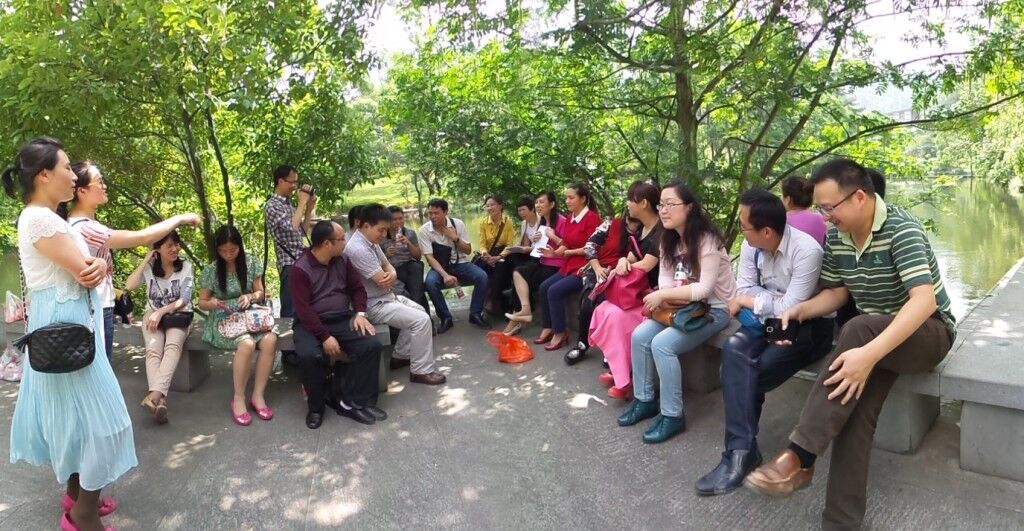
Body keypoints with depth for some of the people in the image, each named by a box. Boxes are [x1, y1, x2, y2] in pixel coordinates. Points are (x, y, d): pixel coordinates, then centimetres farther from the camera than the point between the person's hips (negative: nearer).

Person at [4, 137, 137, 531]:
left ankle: (76, 494, 33)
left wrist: (98, 264, -12)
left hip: (70, 326, 10)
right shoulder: (38, 219, -18)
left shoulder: (49, 218, 13)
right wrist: (94, 266, 2)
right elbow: (86, 273, -21)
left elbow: (92, 268, 10)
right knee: (93, 415, -3)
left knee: (73, 413, 18)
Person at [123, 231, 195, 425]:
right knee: (153, 350, -29)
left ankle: (155, 395, -52)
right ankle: (160, 400, -49)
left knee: (173, 345, -34)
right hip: (153, 315, 2)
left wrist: (161, 312, -21)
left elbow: (184, 300, -7)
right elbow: (129, 286, -12)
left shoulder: (185, 266, -1)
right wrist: (145, 260, -9)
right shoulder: (149, 267, 5)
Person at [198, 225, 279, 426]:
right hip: (223, 321, -2)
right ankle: (238, 398, -16)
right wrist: (212, 303, -19)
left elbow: (261, 293, 9)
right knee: (246, 344, -35)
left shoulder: (251, 264, 2)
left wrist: (250, 297, -14)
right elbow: (202, 303, 5)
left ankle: (258, 395, -17)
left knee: (270, 339, -30)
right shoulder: (211, 270, -3)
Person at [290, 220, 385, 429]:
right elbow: (303, 309, -17)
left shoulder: (343, 260, 6)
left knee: (372, 344, -21)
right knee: (309, 355, -34)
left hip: (342, 319, 4)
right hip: (311, 323, -4)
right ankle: (316, 407, -7)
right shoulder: (301, 269, -11)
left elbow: (357, 288, 14)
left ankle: (351, 401, -12)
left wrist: (360, 313, -4)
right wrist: (325, 336, -24)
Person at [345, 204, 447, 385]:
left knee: (419, 312, 21)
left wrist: (392, 274, -12)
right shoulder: (358, 249, -27)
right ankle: (421, 371, -5)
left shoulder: (371, 241, 5)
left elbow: (387, 265, 13)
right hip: (373, 305, -11)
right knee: (422, 319, -16)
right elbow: (384, 282, -26)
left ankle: (400, 356, 26)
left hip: (385, 297, 11)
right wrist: (390, 278, 0)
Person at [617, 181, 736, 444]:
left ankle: (673, 415, -11)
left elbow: (705, 288, -25)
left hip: (714, 308, -8)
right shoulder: (669, 240, 7)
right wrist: (664, 297, -21)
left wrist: (663, 295, -24)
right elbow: (665, 279, 2)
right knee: (639, 335, -11)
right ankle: (644, 400, 5)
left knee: (662, 344, -25)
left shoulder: (706, 239, -19)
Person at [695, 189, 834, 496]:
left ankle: (740, 450, -9)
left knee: (744, 372, -25)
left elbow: (790, 309, -24)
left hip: (808, 325, -5)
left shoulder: (806, 251, -25)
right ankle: (741, 449, -26)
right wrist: (777, 300, -18)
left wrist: (750, 301, -10)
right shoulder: (751, 246, -5)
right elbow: (743, 290, 0)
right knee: (735, 349, -26)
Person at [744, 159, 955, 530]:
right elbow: (835, 293, 10)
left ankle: (799, 456, -34)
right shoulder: (835, 238, -2)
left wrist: (868, 353, -44)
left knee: (858, 330, -37)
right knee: (853, 406, -24)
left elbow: (924, 301, -32)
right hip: (876, 336, 5)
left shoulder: (901, 229, -21)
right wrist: (801, 310, -13)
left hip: (930, 331, -5)